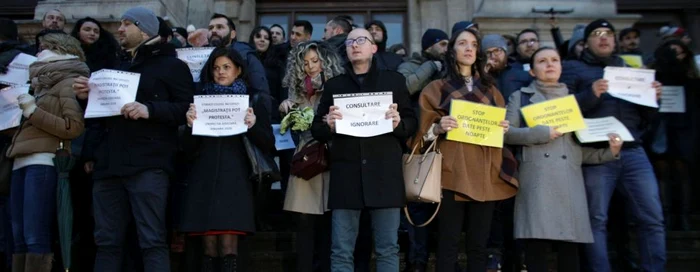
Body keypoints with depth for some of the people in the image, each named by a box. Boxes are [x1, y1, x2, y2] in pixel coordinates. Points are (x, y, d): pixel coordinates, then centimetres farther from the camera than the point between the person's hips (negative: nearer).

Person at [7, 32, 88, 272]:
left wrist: (33, 112, -9)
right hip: (22, 162, 9)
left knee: (35, 237, -11)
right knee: (19, 237, 7)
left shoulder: (68, 82, 2)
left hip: (43, 163, -9)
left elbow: (74, 127, -11)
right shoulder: (43, 83, 27)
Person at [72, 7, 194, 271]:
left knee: (152, 240, -10)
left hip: (147, 165, -7)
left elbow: (187, 108, -6)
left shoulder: (171, 65, 5)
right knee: (107, 241, 6)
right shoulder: (118, 68, 27)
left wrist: (149, 109, -20)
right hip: (109, 164, 7)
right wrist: (87, 97, 11)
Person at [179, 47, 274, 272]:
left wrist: (252, 126, -15)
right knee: (209, 248, 0)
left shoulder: (251, 102, 10)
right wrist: (190, 124, -8)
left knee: (228, 247, -10)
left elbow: (268, 145, 3)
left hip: (234, 179, -2)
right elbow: (189, 149, 11)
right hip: (204, 179, 2)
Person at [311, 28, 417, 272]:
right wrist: (328, 126, -10)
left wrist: (399, 123, -11)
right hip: (346, 174, 1)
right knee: (341, 252, 2)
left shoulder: (394, 80, 12)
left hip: (385, 173, 0)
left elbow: (412, 123, 10)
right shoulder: (334, 85, 15)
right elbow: (317, 130, 12)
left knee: (387, 249, 3)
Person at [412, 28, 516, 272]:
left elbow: (499, 126, 23)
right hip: (452, 172, -3)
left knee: (479, 245, 4)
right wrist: (438, 127, -17)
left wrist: (504, 129, 1)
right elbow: (424, 130, 3)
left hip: (484, 173, 4)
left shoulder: (490, 90, 19)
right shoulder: (437, 88, 8)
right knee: (448, 245, -5)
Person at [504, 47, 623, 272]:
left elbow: (581, 146, 19)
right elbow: (507, 133, 1)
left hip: (569, 180, 3)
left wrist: (609, 151, 2)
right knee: (537, 244, -9)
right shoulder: (521, 97, 13)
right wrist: (541, 133, -11)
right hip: (536, 179, -3)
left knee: (570, 245, -1)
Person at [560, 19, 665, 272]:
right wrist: (591, 95, -17)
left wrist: (653, 97, 3)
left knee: (653, 218, -1)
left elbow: (645, 116, 23)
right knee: (597, 220, -2)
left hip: (633, 152, 4)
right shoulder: (573, 68, 12)